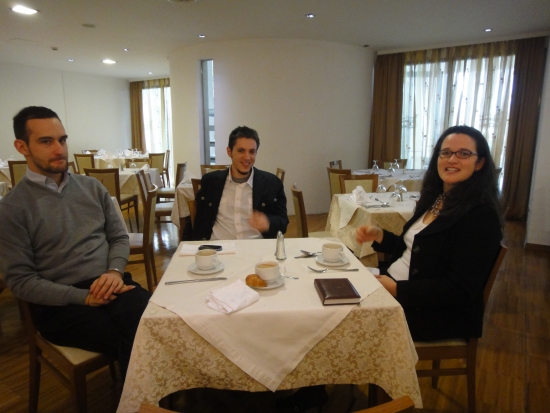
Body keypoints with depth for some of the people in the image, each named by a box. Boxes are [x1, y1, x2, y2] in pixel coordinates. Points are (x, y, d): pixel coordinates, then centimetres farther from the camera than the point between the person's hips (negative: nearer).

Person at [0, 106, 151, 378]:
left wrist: (115, 272, -9)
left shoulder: (92, 187, 12)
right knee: (134, 340, -29)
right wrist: (84, 297, -14)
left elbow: (119, 237, 13)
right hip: (59, 303, -3)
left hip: (109, 286, 4)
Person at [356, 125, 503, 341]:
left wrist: (394, 289, -24)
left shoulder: (481, 216, -18)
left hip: (436, 313, -7)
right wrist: (378, 236, -2)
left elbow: (459, 290, -22)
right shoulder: (436, 198, 7)